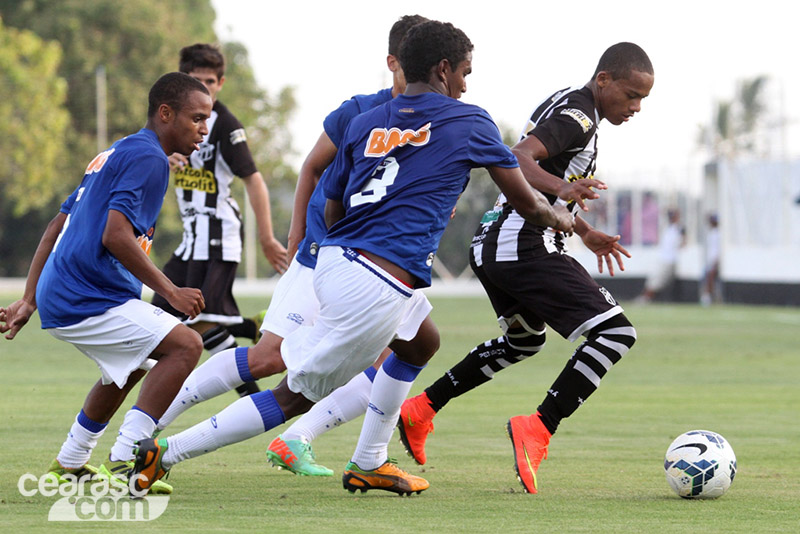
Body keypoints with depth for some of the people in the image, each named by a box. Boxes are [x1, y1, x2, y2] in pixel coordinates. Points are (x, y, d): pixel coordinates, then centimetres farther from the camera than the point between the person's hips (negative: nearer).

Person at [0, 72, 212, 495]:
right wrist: (171, 293, -18)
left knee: (130, 364, 31)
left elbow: (56, 227, 23)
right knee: (184, 345, -16)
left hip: (60, 298, 10)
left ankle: (70, 464, 39)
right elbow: (115, 236, -23)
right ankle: (124, 460, -21)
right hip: (87, 298, -10)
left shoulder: (115, 155, 21)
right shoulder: (148, 158, -10)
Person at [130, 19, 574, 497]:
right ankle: (166, 453, -4)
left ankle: (368, 464, 34)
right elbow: (525, 201, 14)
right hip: (379, 289, -7)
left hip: (334, 261, 7)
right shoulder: (469, 123, 5)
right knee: (295, 397, 1)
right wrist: (558, 218, 36)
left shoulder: (366, 124, 17)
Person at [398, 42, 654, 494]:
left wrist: (586, 233, 35)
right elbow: (518, 159, -28)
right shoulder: (578, 116, -12)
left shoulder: (565, 105, 19)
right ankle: (538, 430, -22)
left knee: (524, 341, 32)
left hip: (492, 246, 10)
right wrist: (562, 187, -46)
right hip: (526, 246, -10)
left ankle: (421, 409, 32)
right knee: (616, 332, -14)